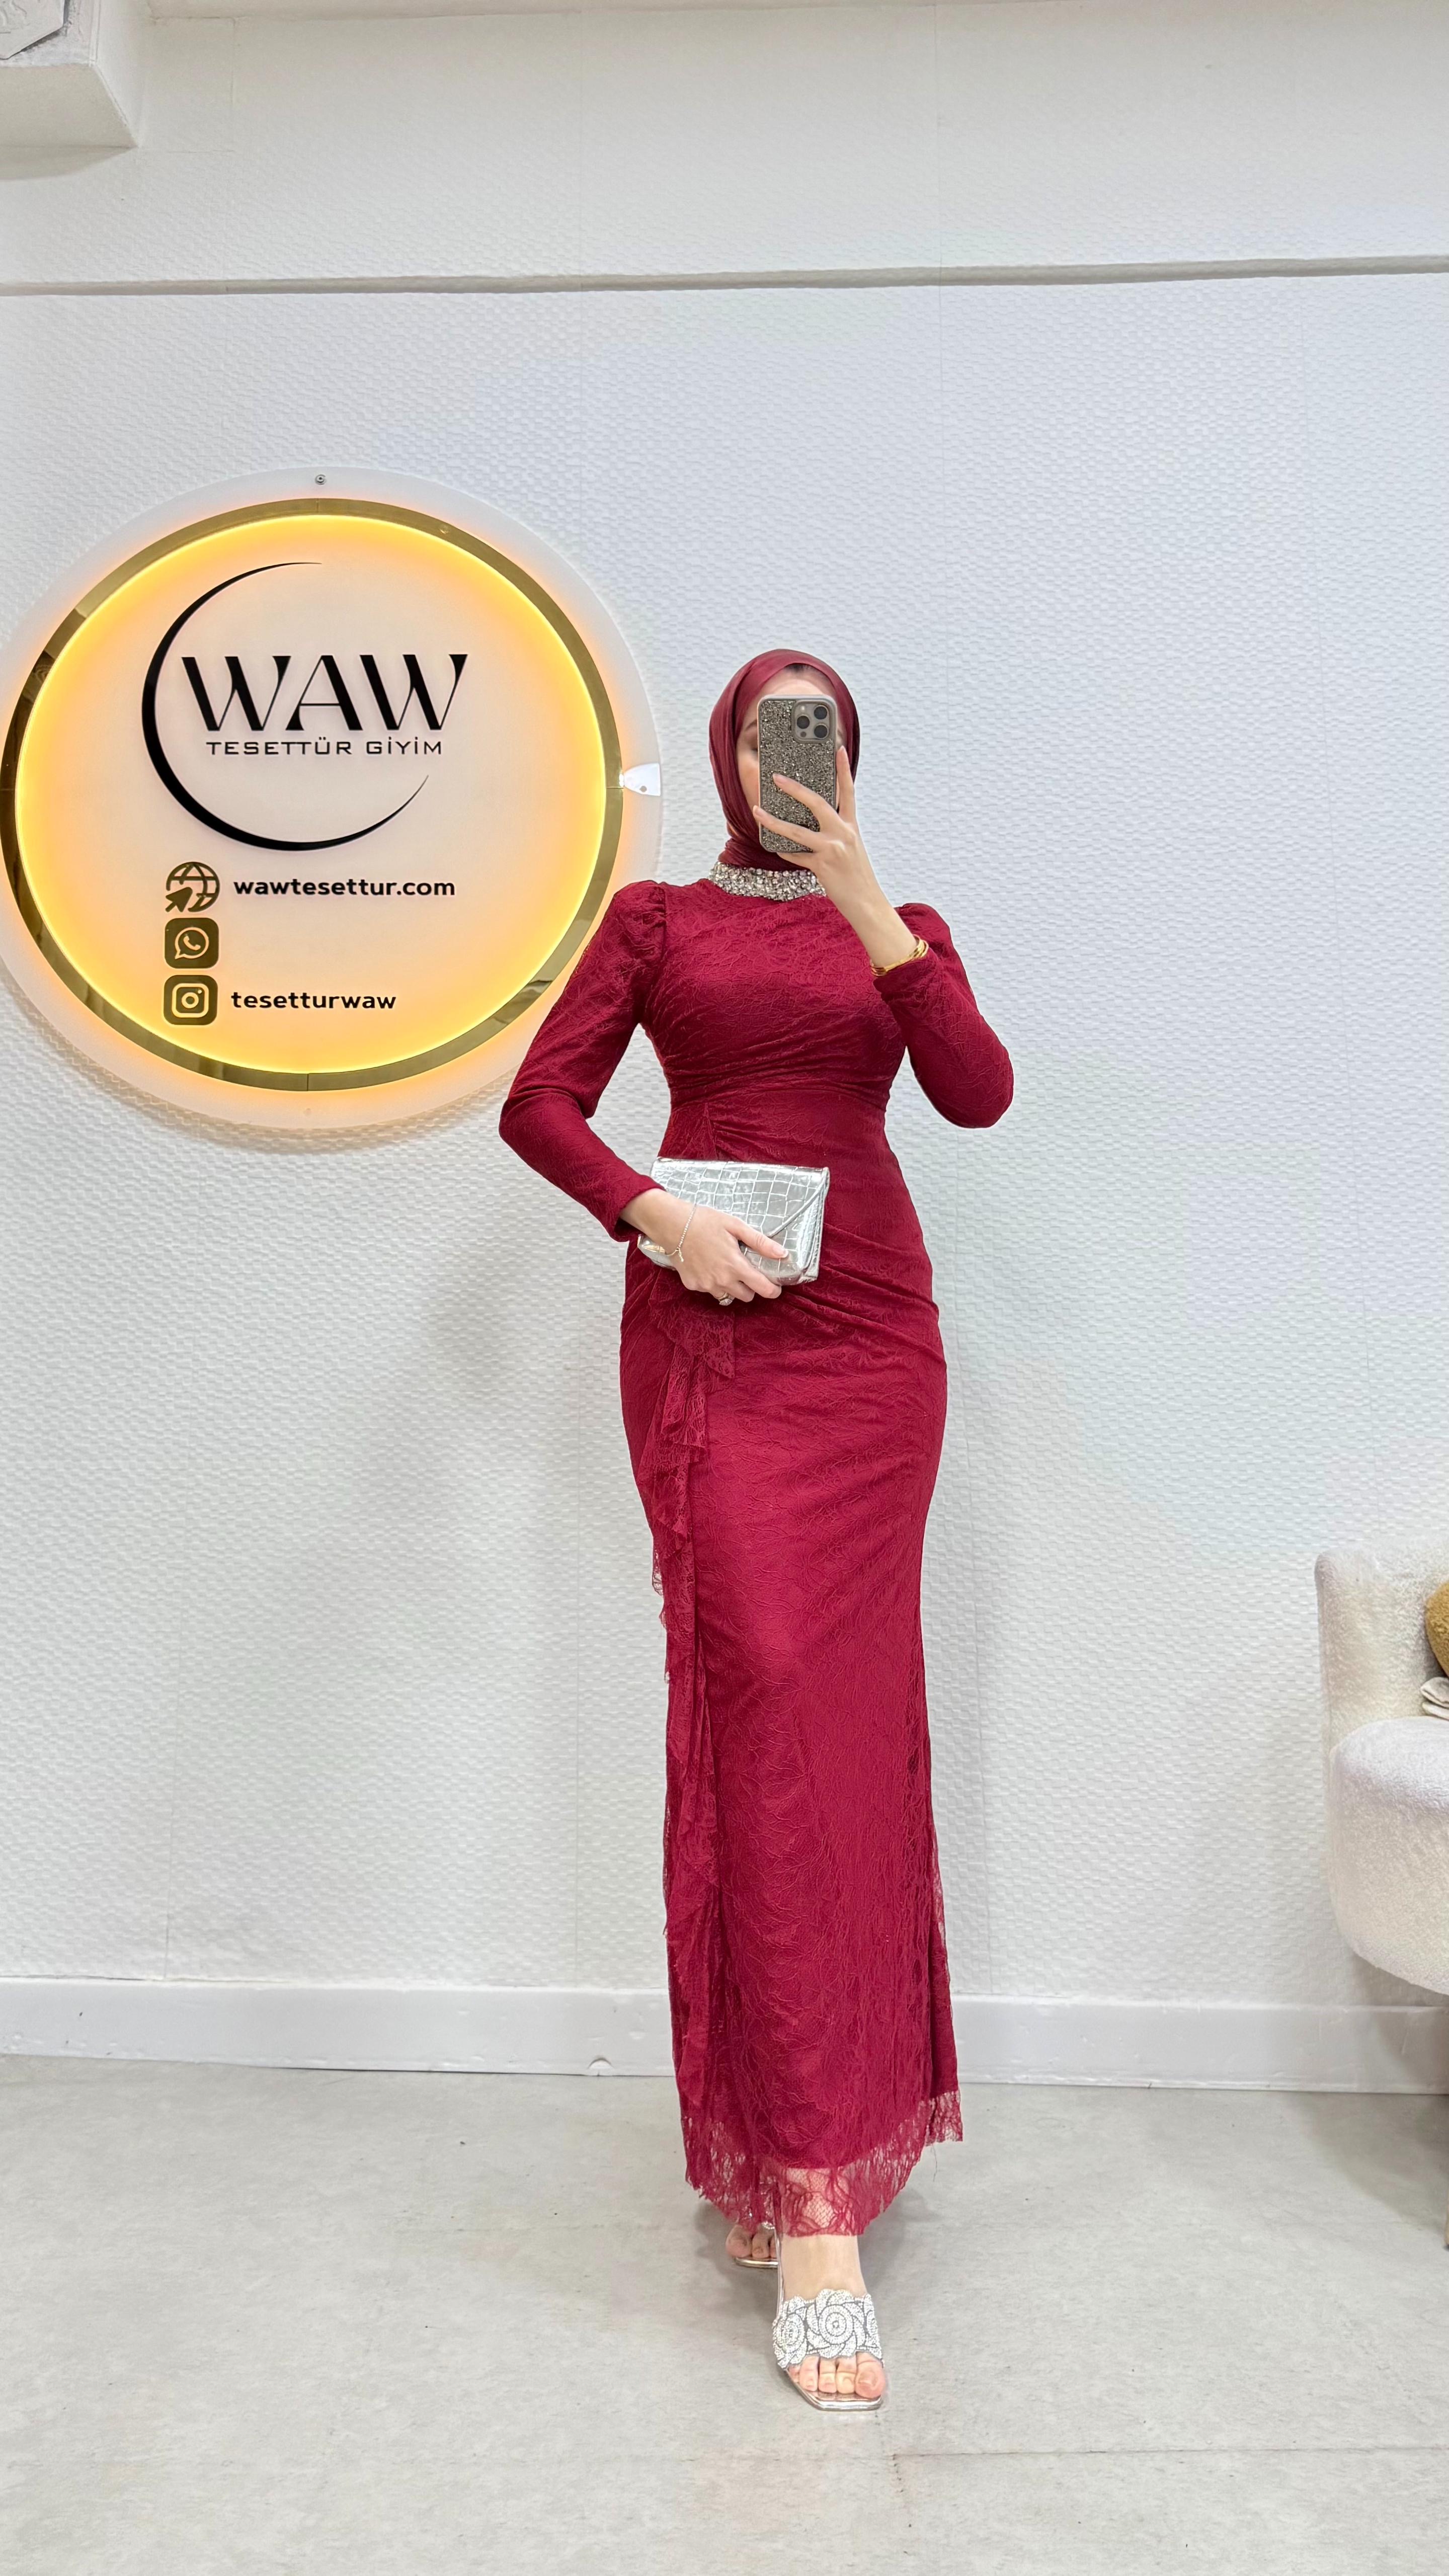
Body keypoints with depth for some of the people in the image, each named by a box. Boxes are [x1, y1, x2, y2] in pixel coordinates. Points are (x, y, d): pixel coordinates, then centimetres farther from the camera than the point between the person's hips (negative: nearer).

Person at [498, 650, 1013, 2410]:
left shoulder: (900, 924, 16)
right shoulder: (659, 919, 12)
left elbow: (977, 1093, -2)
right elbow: (539, 1104, 6)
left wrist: (870, 908, -10)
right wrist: (656, 1215, -10)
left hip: (870, 1338, 2)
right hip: (710, 1340, -2)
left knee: (850, 1722, 4)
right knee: (767, 1708, -10)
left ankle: (823, 2119, 24)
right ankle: (815, 2203, -4)